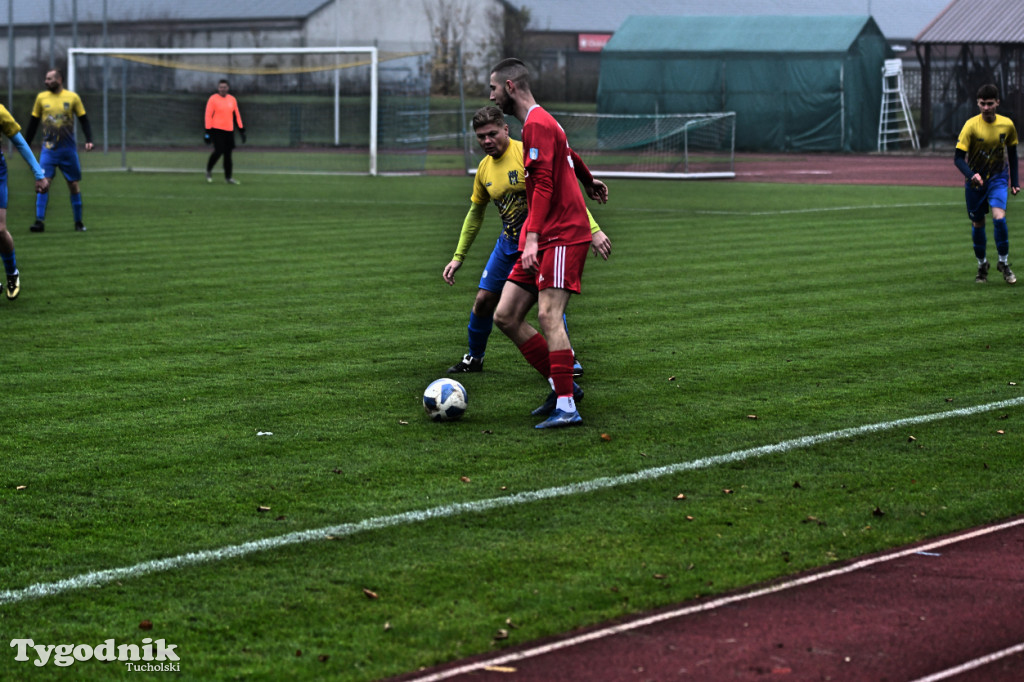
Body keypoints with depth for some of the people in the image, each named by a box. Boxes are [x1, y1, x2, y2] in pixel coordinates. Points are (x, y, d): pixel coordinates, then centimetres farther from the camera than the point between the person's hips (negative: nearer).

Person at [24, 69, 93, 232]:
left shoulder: (73, 97, 1)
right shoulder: (41, 98, 5)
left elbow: (84, 120, 5)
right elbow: (33, 122, 12)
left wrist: (89, 140, -7)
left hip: (69, 149, 0)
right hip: (48, 148, 0)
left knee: (74, 185, 4)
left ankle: (78, 222, 17)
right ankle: (39, 221, -13)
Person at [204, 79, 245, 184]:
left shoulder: (232, 99, 10)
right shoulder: (213, 99, -4)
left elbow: (237, 115, 15)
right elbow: (208, 115, -7)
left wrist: (241, 130, 12)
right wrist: (208, 132, -12)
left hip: (229, 131, 5)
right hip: (216, 129, -5)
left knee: (228, 153, 4)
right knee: (219, 151, -15)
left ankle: (228, 177, 10)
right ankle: (209, 170, 8)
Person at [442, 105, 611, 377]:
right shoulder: (484, 168, 4)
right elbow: (475, 213, 17)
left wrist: (593, 229, -28)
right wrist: (458, 257, 17)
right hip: (509, 243, 6)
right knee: (483, 300, 7)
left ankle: (568, 360, -1)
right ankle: (474, 358, 29)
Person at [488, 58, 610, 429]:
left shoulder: (537, 124, -12)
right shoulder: (538, 123, 19)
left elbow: (543, 184, -22)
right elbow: (568, 154, 39)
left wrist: (533, 238, -29)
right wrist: (589, 180, 57)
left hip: (562, 235, -10)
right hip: (541, 239, 10)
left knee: (548, 315, -19)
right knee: (505, 316, 3)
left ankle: (566, 406, -20)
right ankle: (562, 386, 8)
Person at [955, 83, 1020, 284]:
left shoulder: (1007, 125, -7)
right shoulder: (971, 126, -16)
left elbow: (1012, 153, 8)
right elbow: (958, 157, -18)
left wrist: (1015, 181, 6)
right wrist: (971, 175, -35)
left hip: (998, 178, 0)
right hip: (975, 181, 0)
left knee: (999, 217, -19)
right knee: (977, 224, 6)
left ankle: (1004, 263, -3)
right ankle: (982, 265, 26)